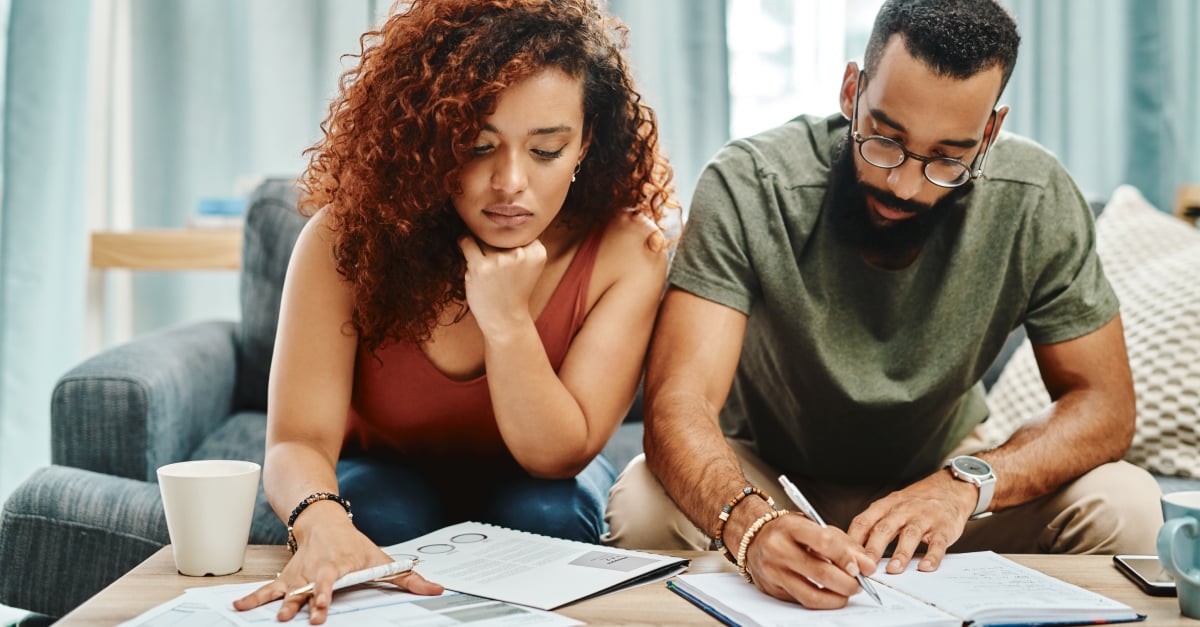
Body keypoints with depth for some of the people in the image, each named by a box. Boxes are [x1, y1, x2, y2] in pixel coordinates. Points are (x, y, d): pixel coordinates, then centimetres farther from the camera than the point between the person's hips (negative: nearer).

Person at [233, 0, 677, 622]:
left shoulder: (627, 251, -25)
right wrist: (324, 525, -57)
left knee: (544, 515, -33)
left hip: (533, 490, 1)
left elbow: (558, 455, -22)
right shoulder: (347, 239, -26)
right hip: (381, 477, -1)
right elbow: (298, 442, -32)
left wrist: (506, 319, -39)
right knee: (380, 517, -34)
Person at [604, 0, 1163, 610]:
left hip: (939, 466, 4)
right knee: (642, 506, -34)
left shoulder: (1037, 201, -19)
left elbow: (1103, 403, -14)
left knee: (1122, 503, -21)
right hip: (766, 476, -3)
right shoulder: (746, 188, -26)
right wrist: (750, 527, -55)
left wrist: (964, 482, -34)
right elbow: (679, 403, -33)